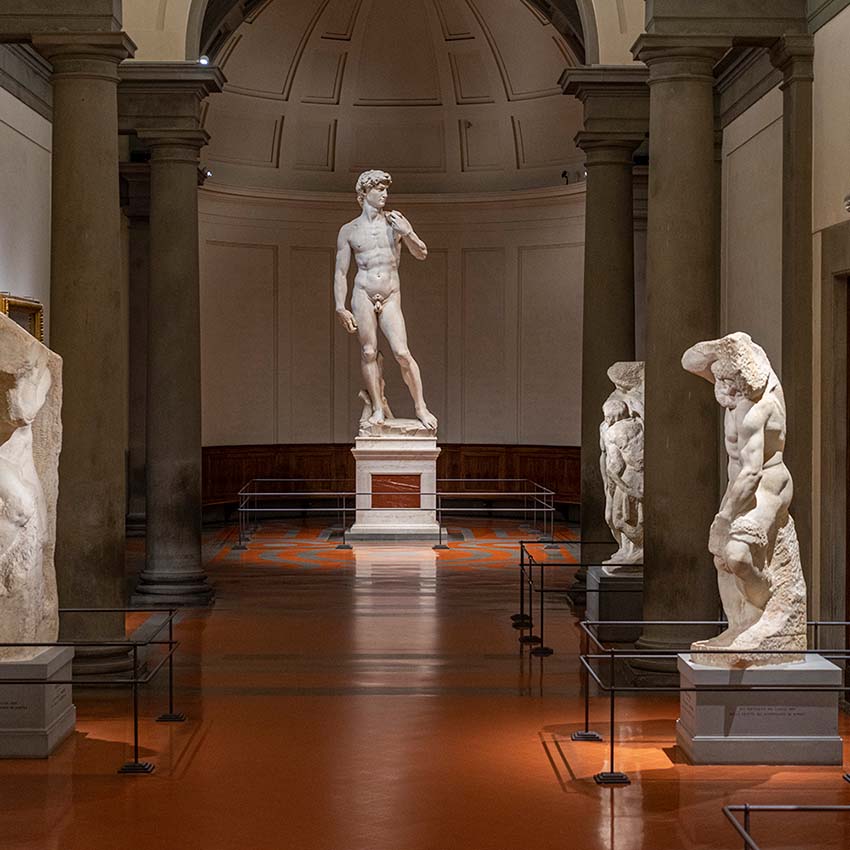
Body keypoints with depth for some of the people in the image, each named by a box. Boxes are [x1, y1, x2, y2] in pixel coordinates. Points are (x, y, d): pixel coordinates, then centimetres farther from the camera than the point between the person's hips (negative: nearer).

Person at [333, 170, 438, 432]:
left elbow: (422, 254, 14)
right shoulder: (348, 231, 7)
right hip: (363, 293, 0)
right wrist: (340, 308, -2)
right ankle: (378, 408, 2)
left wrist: (408, 234, -5)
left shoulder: (395, 220, 10)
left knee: (402, 353, -9)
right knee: (368, 351, -6)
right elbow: (340, 272, 7)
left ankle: (421, 407, 0)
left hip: (391, 297, 0)